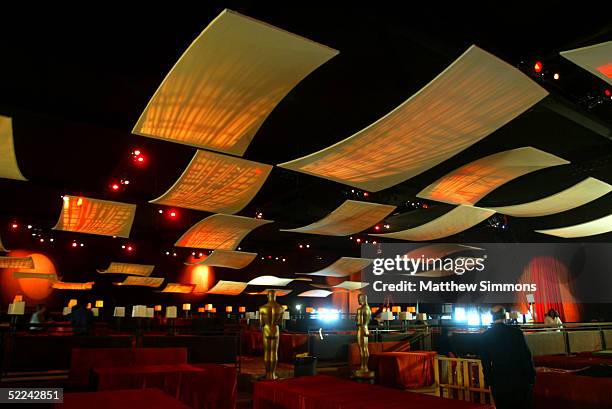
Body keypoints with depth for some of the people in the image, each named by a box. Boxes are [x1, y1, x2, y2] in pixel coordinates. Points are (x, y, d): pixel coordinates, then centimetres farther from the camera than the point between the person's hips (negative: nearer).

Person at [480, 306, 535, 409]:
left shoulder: (485, 336, -5)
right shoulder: (516, 332, -12)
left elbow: (485, 362, 1)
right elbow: (526, 357, -8)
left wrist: (489, 381, 11)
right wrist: (531, 378, 4)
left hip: (498, 382, 2)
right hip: (519, 380, -1)